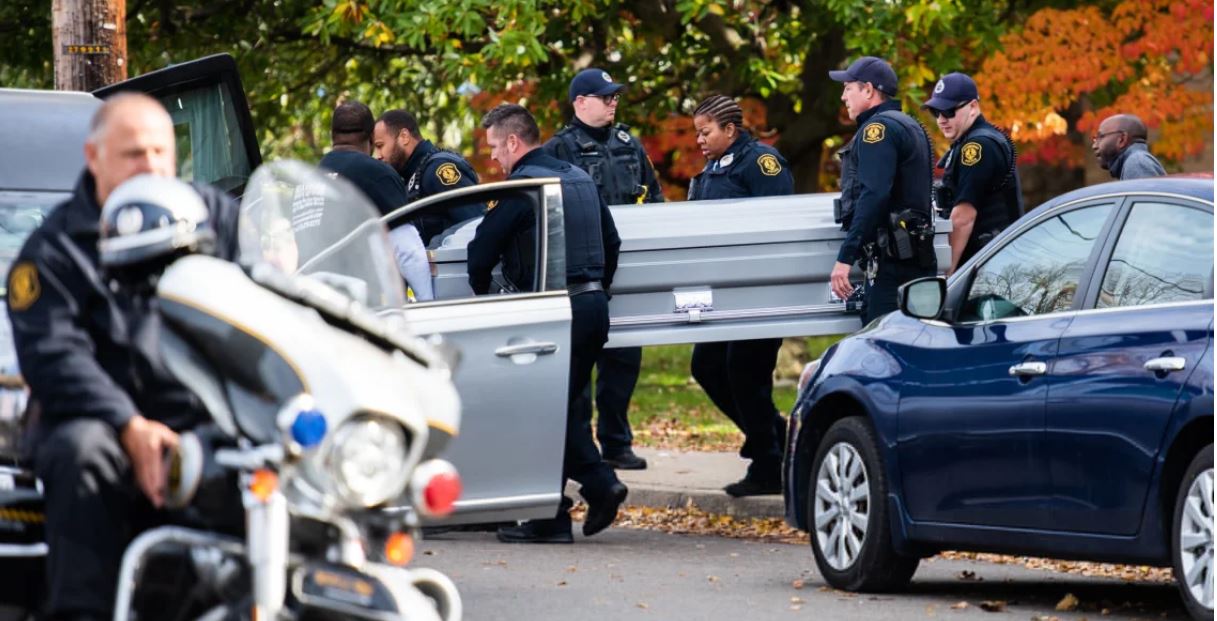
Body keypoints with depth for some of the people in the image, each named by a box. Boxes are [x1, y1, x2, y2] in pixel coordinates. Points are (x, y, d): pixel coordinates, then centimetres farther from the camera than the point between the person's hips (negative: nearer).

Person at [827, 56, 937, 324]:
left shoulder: (878, 128, -9)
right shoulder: (910, 126, 23)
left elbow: (873, 196, -20)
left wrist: (845, 257, -22)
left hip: (891, 260, -10)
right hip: (918, 260, 10)